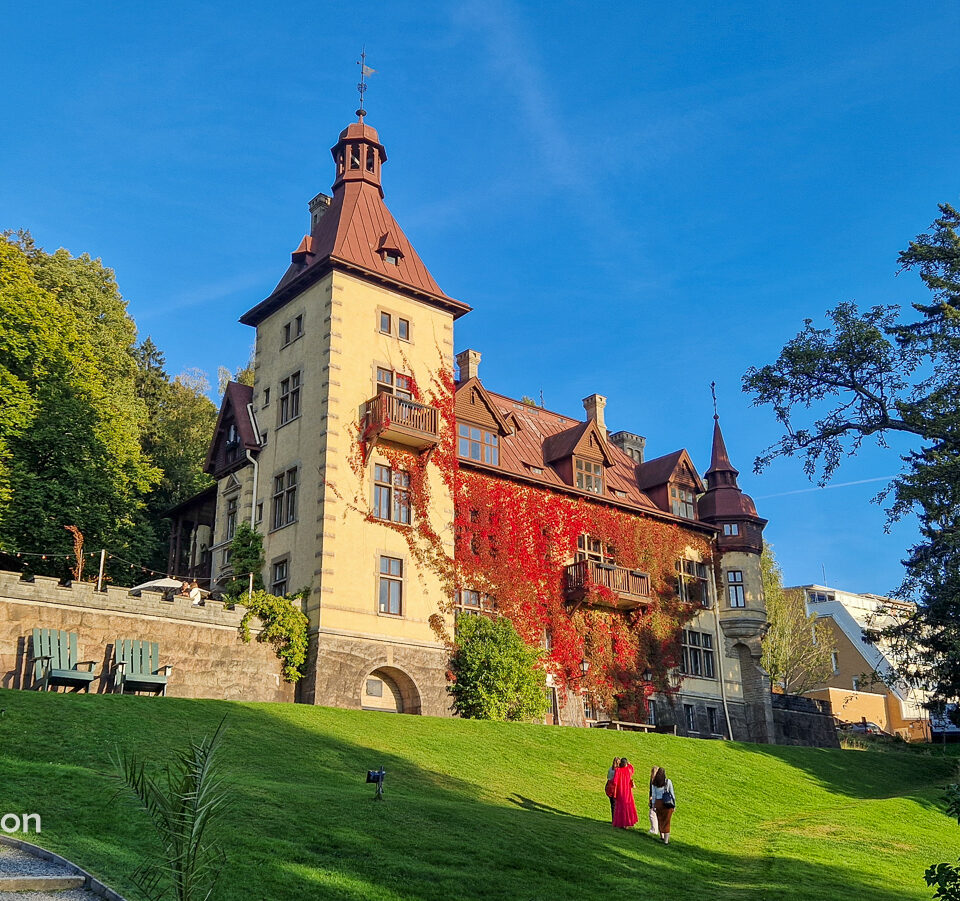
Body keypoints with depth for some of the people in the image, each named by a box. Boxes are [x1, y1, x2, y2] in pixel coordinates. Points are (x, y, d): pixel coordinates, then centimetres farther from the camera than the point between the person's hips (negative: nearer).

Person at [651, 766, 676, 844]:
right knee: (666, 821, 6)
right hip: (667, 803, -2)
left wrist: (653, 805, 11)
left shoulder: (654, 783, -3)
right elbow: (672, 793, -4)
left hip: (658, 802, 2)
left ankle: (662, 835, 37)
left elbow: (653, 795, 2)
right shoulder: (668, 782, -8)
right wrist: (674, 804, 4)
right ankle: (666, 840, 5)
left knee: (660, 819, 21)